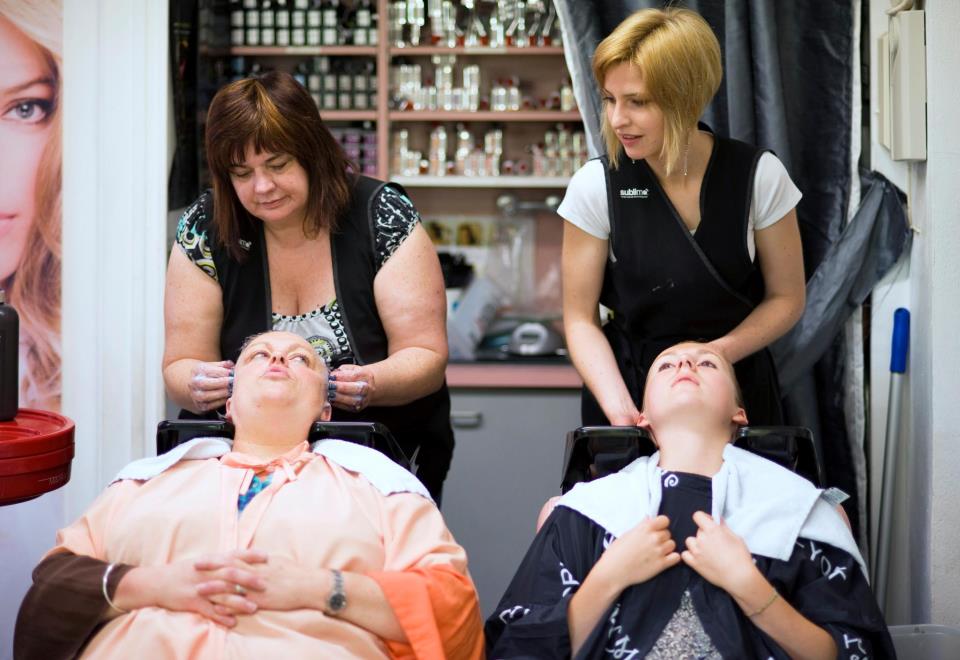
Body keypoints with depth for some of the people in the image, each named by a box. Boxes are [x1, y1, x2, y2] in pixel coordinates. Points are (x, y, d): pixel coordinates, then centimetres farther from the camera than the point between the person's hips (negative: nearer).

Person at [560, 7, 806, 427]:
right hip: (629, 388, 0)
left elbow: (786, 298, -2)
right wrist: (619, 407, -23)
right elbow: (581, 318, -8)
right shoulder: (595, 186, -12)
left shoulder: (759, 176, -12)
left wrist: (716, 354, -18)